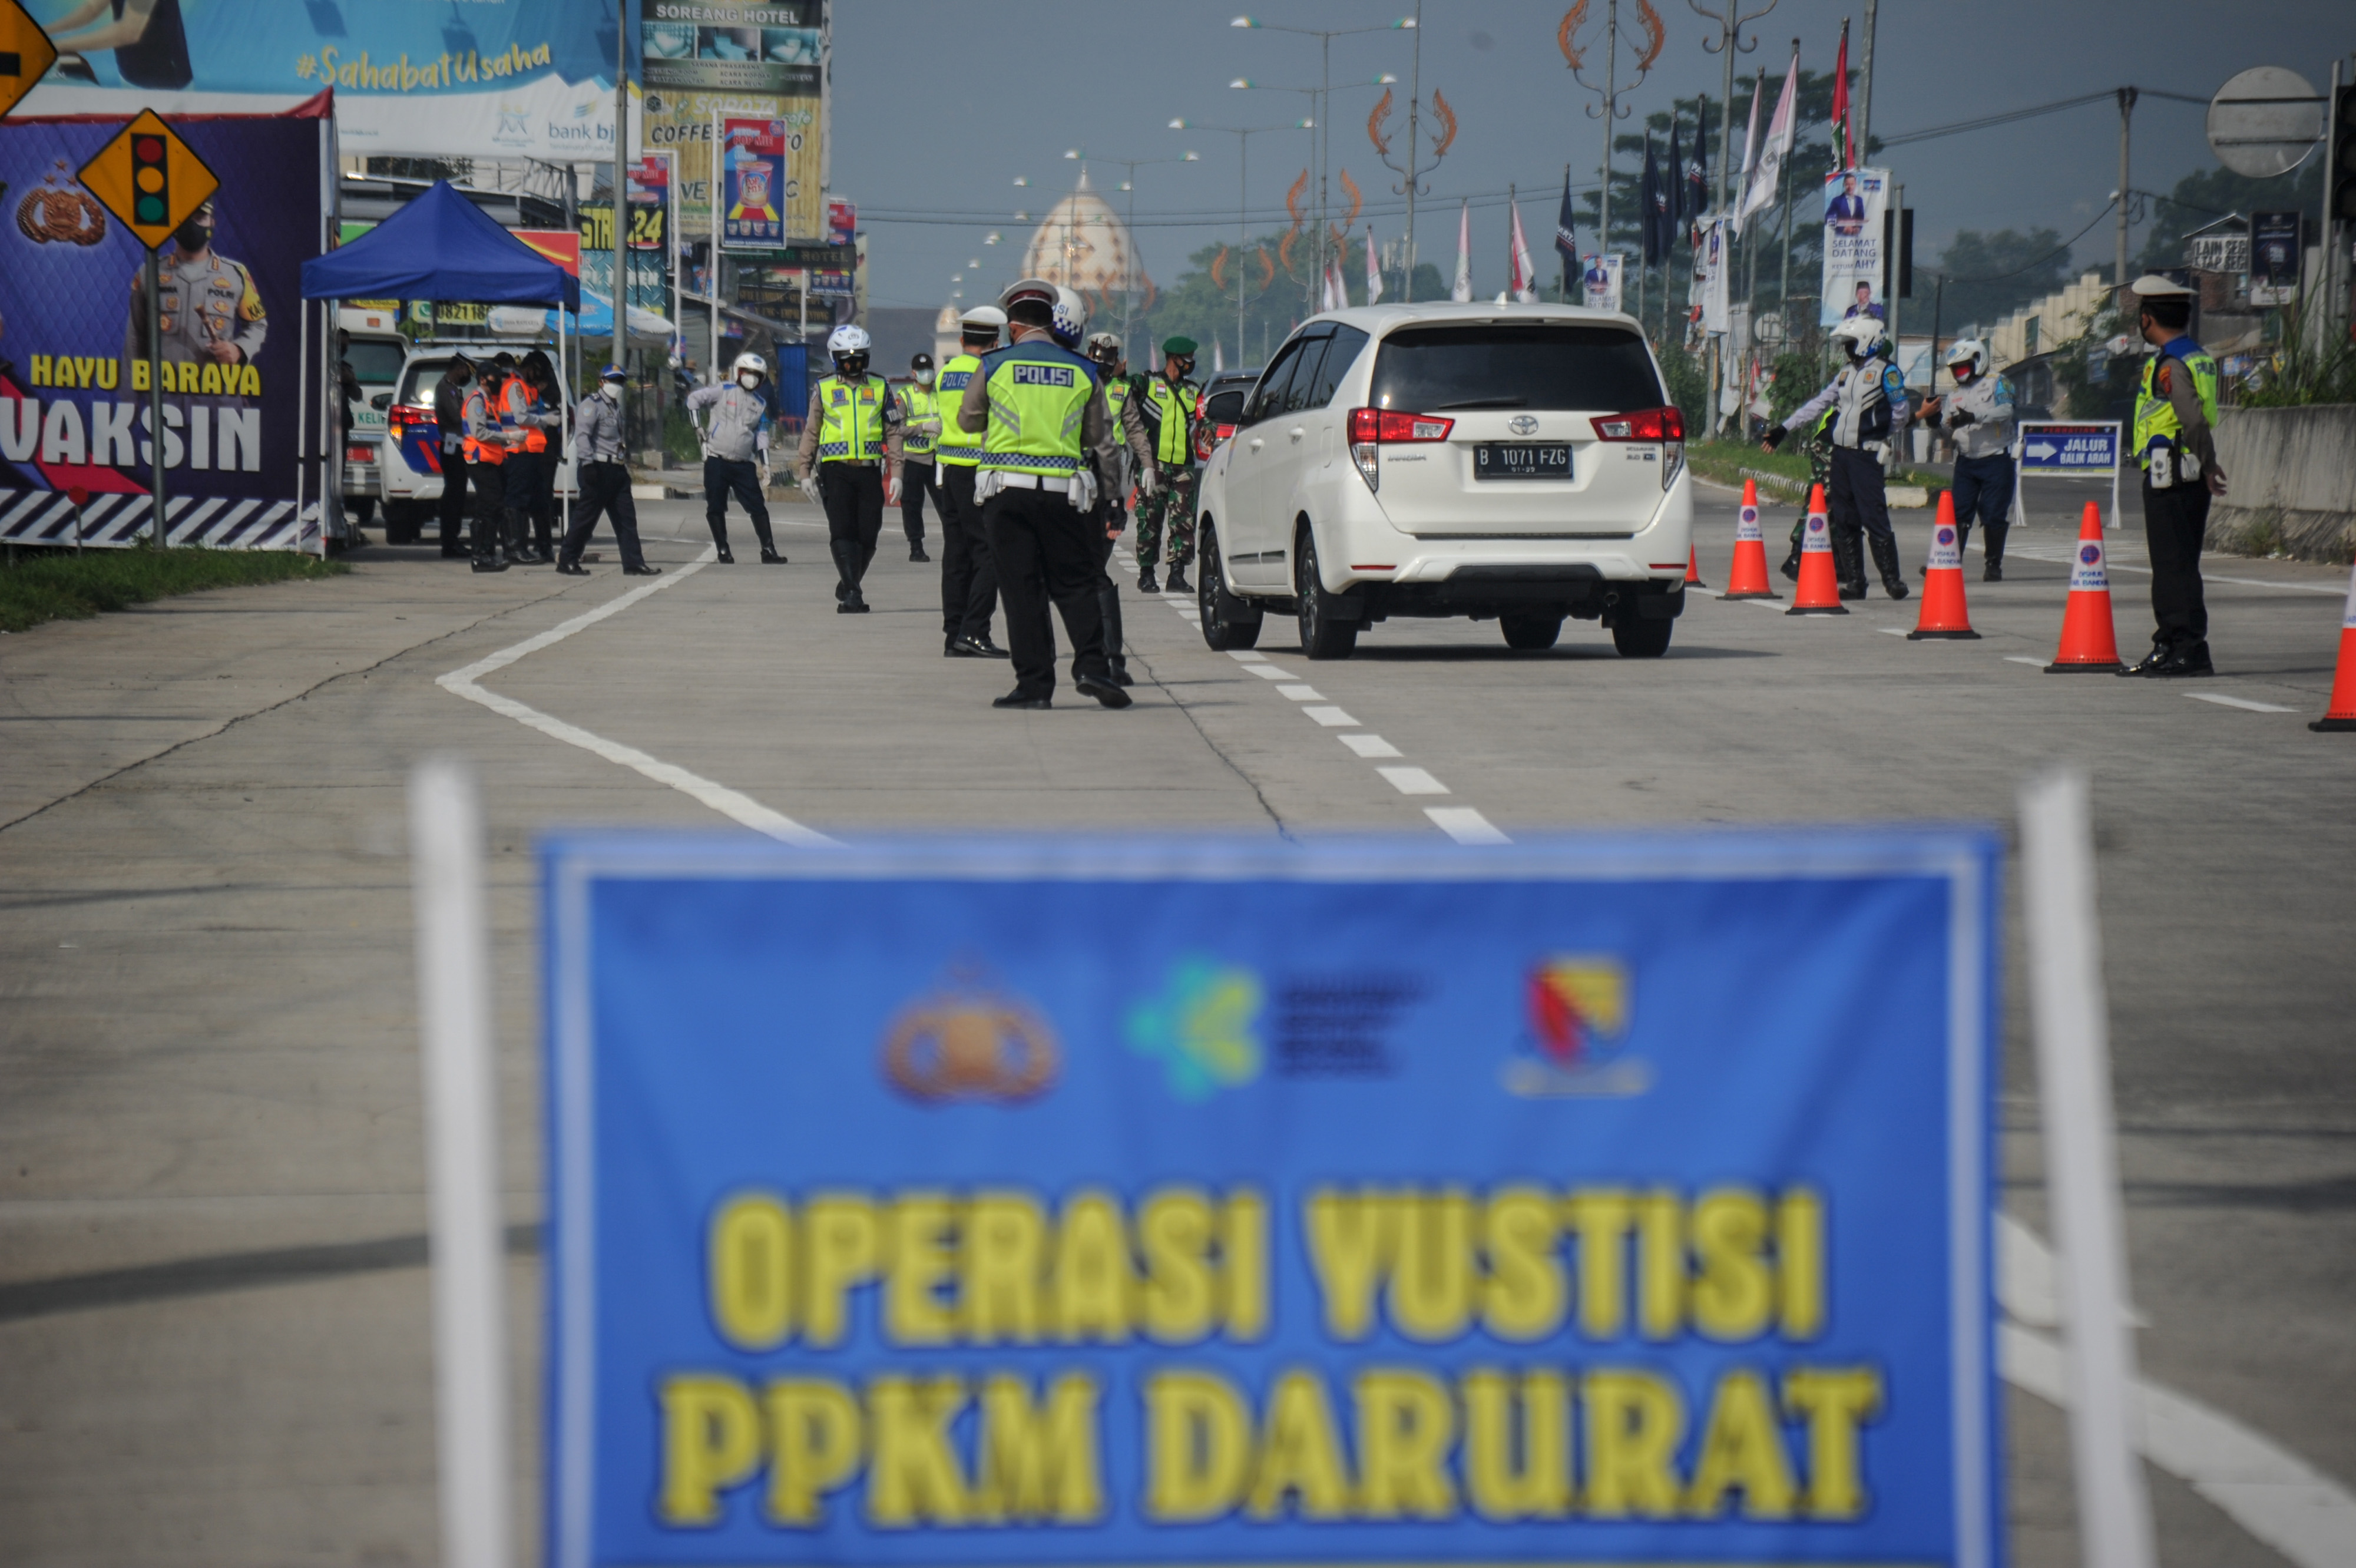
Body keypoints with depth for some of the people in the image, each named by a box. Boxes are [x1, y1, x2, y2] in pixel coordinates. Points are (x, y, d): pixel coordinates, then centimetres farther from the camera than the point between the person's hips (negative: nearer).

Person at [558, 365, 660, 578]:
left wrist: (625, 465, 24)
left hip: (617, 469, 9)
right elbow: (582, 434, -18)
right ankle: (567, 561, 3)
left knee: (626, 518, 4)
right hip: (599, 469, -9)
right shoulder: (592, 404, -7)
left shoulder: (616, 407, 21)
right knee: (586, 516, -4)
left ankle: (634, 564, 4)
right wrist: (588, 463, -26)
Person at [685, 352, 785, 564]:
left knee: (758, 507, -3)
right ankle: (723, 552, 7)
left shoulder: (760, 403, 12)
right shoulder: (724, 391, -1)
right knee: (716, 508, -1)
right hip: (717, 460, -3)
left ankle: (768, 551, -3)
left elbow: (761, 435, 18)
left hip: (743, 464, 3)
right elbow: (694, 398, 2)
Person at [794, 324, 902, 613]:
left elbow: (893, 430, 12)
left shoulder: (880, 388, 10)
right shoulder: (824, 389, 7)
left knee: (868, 536, 2)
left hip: (869, 470, 2)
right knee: (843, 533, -11)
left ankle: (847, 587, 21)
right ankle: (851, 593, -13)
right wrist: (805, 471, 7)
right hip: (835, 470, -2)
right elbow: (811, 432, 12)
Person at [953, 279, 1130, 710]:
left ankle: (1034, 682, -2)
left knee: (1022, 589, 1)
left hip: (1008, 487, -1)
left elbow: (968, 421, 16)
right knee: (1074, 584, 8)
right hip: (1063, 491, 1)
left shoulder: (994, 366, 1)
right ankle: (1091, 665, -10)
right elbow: (1098, 438, 13)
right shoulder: (1083, 372, 6)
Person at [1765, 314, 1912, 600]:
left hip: (1867, 456, -8)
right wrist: (1784, 428, 16)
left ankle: (1893, 580, -7)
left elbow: (1902, 412, -5)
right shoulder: (1846, 373, 17)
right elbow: (1819, 403, 19)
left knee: (1874, 518, -12)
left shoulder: (1886, 372, -6)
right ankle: (1854, 583, 11)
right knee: (1844, 522, 6)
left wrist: (1885, 441, 6)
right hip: (1841, 454, 8)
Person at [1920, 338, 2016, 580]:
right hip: (1966, 460, 5)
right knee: (1959, 513, -2)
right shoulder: (1956, 394, 16)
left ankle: (1994, 565, 6)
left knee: (1994, 515, -3)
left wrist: (1974, 417, -31)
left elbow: (2005, 410, -21)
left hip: (1996, 459, -5)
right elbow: (1948, 428, 15)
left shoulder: (1997, 384, -3)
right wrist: (1934, 418, -6)